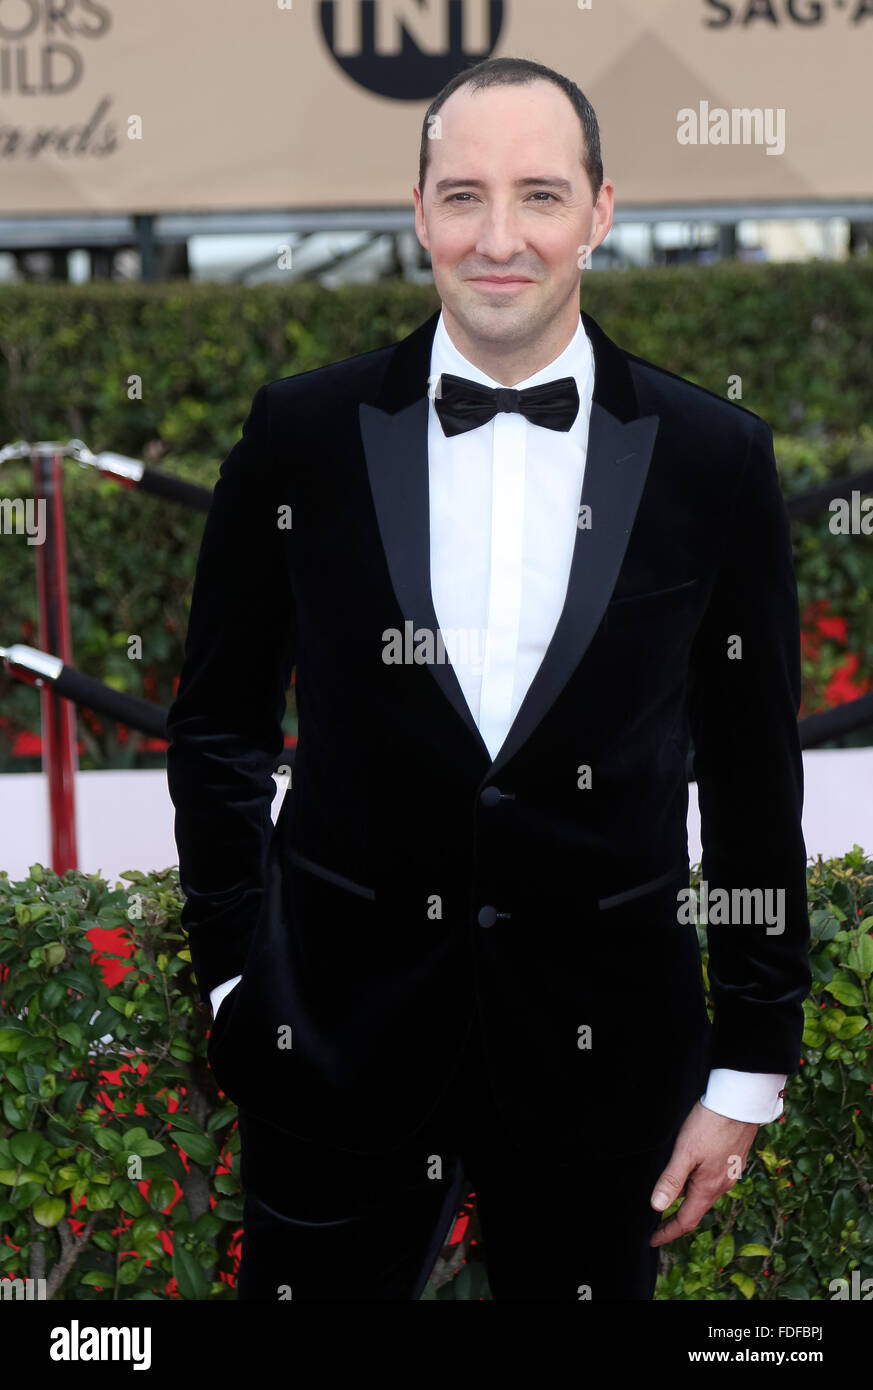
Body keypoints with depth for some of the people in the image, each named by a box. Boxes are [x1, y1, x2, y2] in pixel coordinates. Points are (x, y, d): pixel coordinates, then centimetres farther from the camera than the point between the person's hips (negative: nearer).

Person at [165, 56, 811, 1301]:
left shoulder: (714, 458, -2)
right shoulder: (302, 432, -2)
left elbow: (753, 778, 2)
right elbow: (218, 728, 7)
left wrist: (750, 1069, 3)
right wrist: (236, 980, 2)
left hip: (600, 1052, 0)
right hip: (338, 1042, 0)